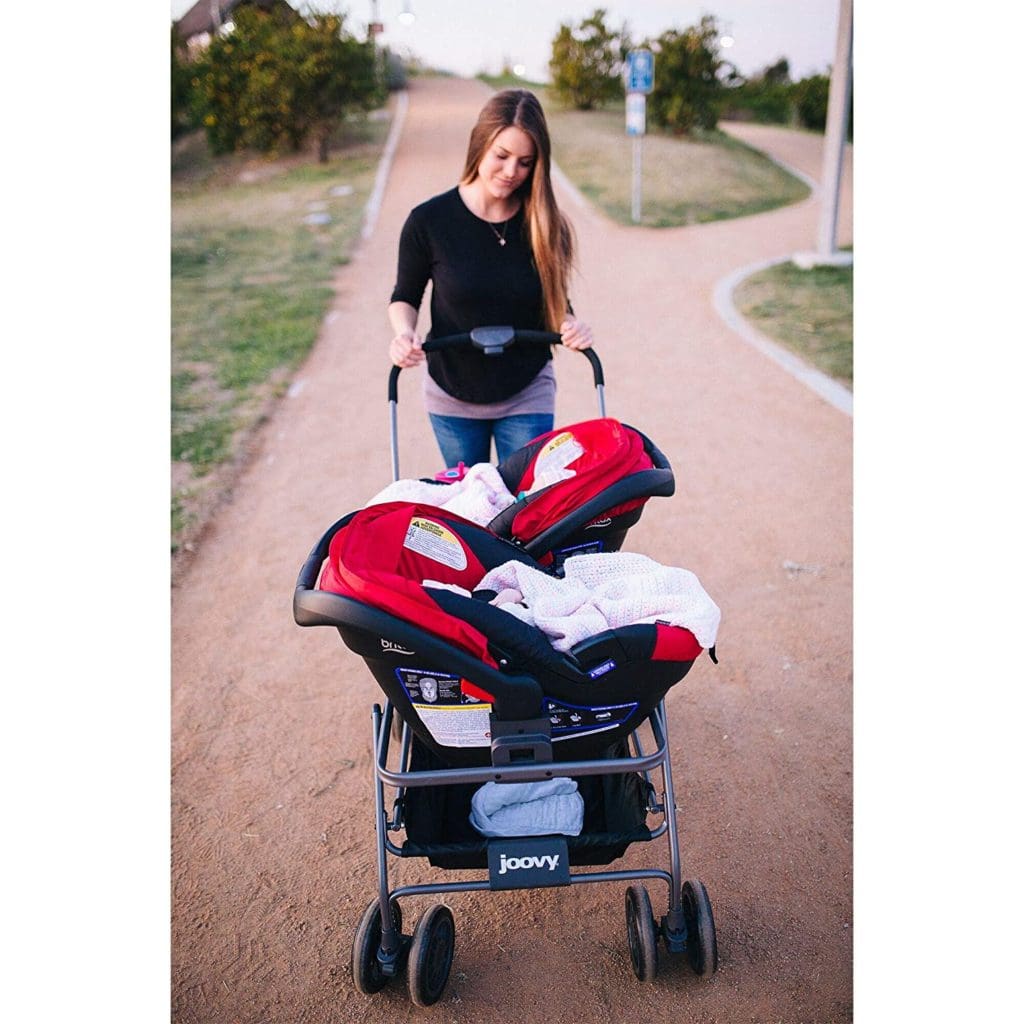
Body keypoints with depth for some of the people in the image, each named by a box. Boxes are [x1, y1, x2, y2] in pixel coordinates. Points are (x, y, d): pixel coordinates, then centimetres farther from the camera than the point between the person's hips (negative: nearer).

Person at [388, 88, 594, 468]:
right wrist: (405, 334, -19)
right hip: (452, 398, 0)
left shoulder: (544, 226, -8)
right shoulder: (429, 221, -12)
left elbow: (555, 305, 3)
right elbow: (406, 297, 1)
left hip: (527, 396, 0)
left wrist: (570, 327, -19)